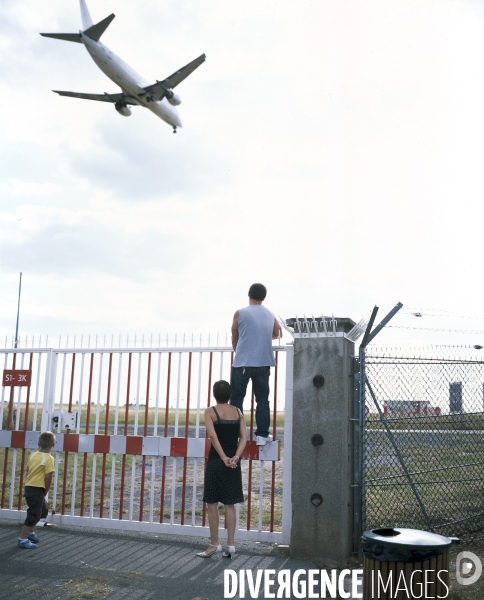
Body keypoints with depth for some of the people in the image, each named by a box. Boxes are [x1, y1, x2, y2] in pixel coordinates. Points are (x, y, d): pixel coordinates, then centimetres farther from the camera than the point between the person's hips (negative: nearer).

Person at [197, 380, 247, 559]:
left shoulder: (210, 411, -4)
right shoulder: (238, 412, 8)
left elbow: (212, 435, -17)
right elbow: (244, 437, -1)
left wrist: (223, 458, -17)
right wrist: (235, 456, -10)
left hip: (216, 460, -4)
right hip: (233, 461, 4)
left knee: (212, 503, 5)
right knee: (230, 504, 9)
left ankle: (215, 544, 8)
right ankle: (230, 545, 9)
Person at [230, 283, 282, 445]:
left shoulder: (240, 313, -2)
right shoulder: (270, 316, 9)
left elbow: (234, 339, 6)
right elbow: (276, 334, 24)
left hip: (242, 363, -3)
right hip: (263, 363, 3)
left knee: (237, 398, 7)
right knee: (262, 399, 7)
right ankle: (262, 435, 5)